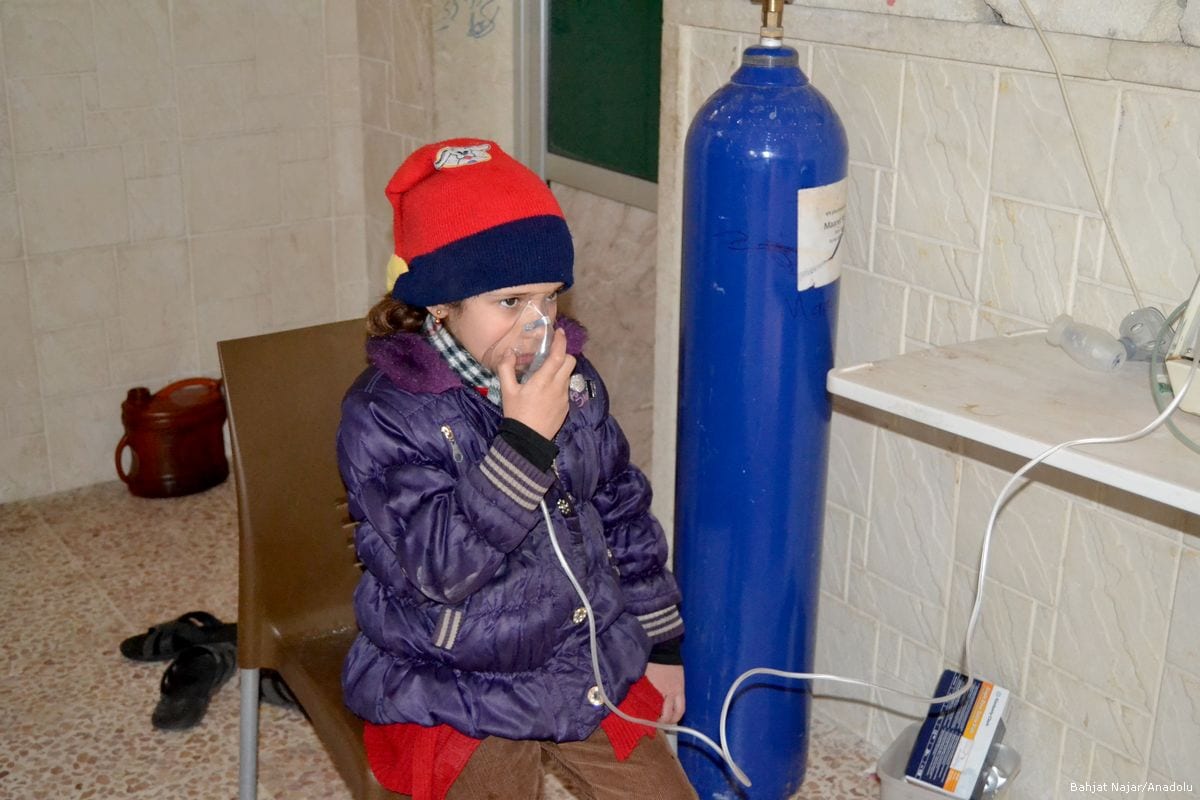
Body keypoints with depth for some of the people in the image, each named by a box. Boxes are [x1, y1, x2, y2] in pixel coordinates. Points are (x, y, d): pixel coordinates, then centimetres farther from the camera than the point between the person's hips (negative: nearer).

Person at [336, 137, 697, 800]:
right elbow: (443, 563, -26)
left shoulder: (571, 378, -1)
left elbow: (622, 510, 10)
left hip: (588, 662, 5)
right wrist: (525, 437, -31)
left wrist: (661, 644, 12)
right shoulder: (383, 414, -18)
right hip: (458, 690, -4)